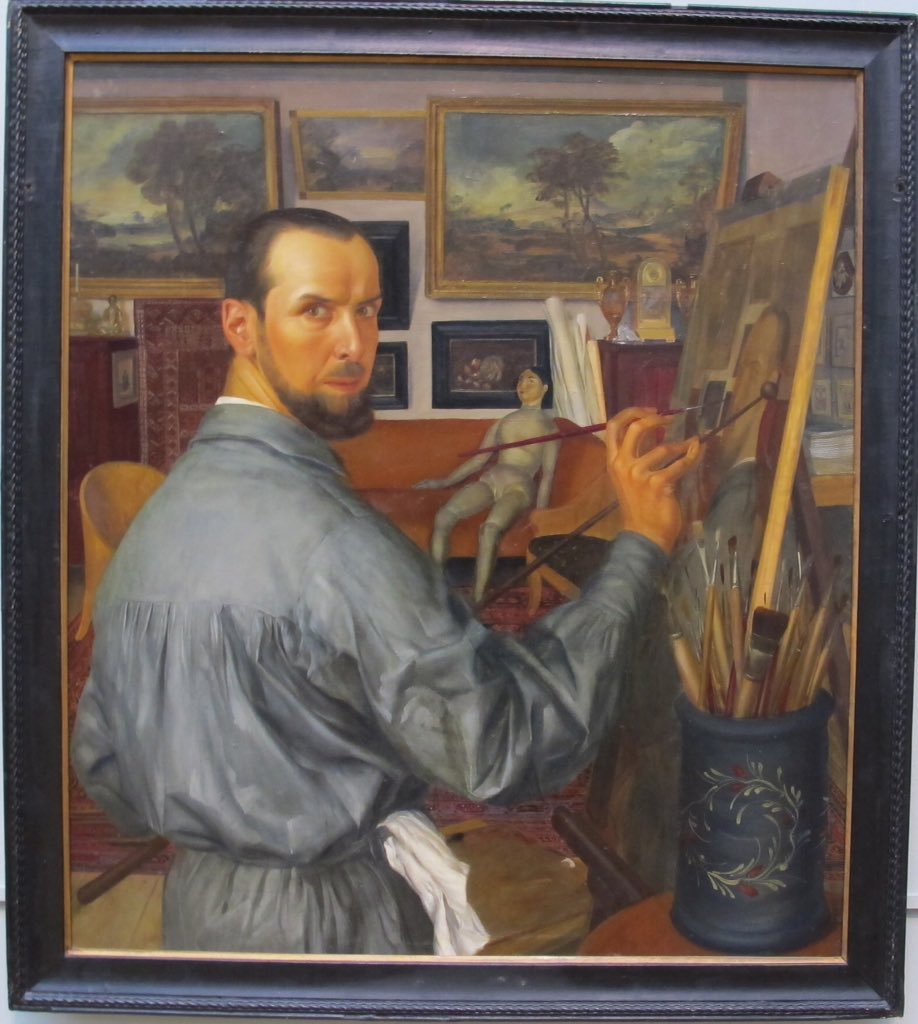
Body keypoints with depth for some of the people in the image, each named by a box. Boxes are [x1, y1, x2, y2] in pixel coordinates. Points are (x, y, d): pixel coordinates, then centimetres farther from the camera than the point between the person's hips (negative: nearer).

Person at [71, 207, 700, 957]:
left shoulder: (155, 513, 0)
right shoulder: (327, 535, -27)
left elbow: (101, 756, 10)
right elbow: (507, 748, -27)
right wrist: (641, 547, -24)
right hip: (340, 919, -8)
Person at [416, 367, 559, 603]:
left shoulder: (549, 427, 10)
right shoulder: (502, 422, 24)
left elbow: (548, 474, 2)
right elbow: (479, 459, 26)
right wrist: (444, 482, 20)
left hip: (519, 486, -5)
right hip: (489, 479, 5)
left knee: (489, 529, -38)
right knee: (443, 517, -25)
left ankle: (476, 603, -36)